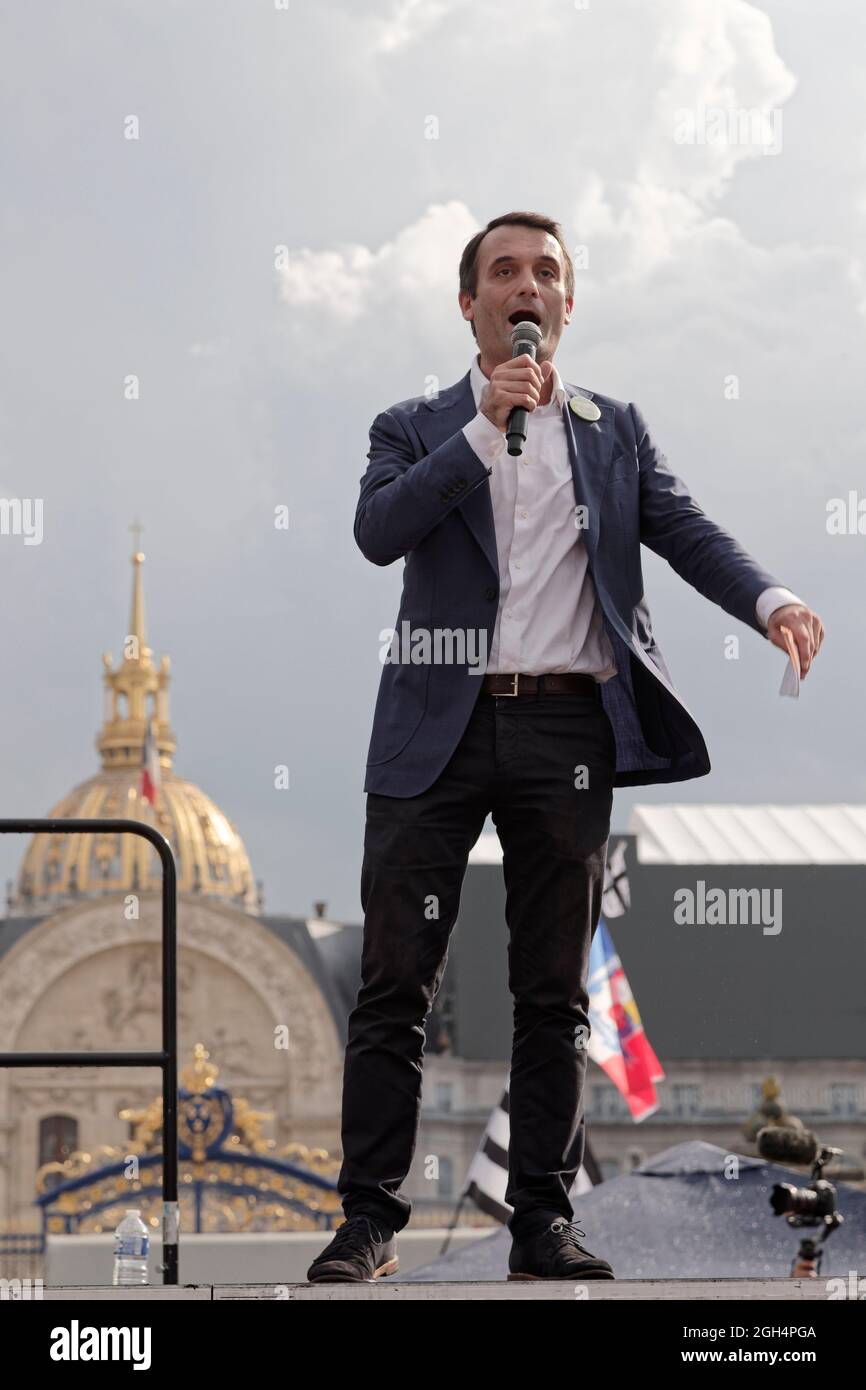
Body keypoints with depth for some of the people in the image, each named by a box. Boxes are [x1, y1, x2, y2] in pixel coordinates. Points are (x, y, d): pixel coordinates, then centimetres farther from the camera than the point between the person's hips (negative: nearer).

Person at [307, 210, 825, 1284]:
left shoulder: (615, 433, 15)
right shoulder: (417, 430, 9)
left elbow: (686, 532, 2)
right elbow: (377, 531, -9)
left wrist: (770, 601, -18)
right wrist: (486, 427, -16)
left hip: (566, 726, 2)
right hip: (440, 731, -1)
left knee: (554, 992, 5)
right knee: (396, 984, -3)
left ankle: (543, 1217, 11)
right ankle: (370, 1218, 2)